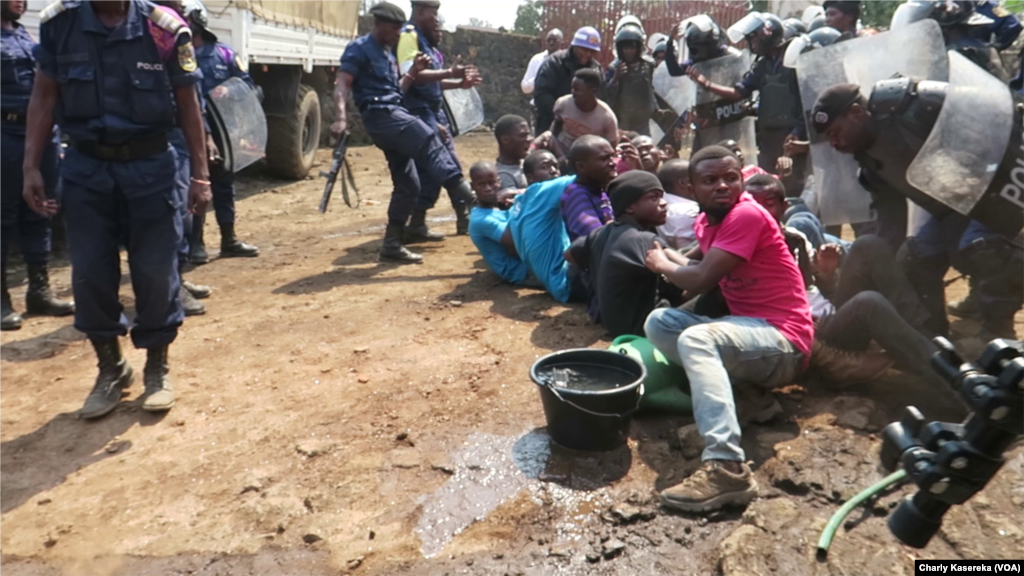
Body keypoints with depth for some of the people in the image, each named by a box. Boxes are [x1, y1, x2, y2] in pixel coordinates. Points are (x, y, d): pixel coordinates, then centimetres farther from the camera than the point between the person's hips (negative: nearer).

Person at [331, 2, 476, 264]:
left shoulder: (388, 54, 24)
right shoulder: (359, 48, -2)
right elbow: (342, 84, -12)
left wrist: (413, 72, 9)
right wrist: (341, 118, -28)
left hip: (393, 116, 9)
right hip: (380, 115, -9)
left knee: (407, 185, 7)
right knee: (428, 139, -27)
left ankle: (392, 244, 12)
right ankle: (466, 192, -39)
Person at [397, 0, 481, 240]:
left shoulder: (424, 39, 18)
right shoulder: (408, 35, -11)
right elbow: (411, 75, -25)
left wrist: (460, 83, 14)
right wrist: (449, 72, -24)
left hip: (435, 110, 10)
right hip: (419, 112, -10)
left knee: (451, 164, 13)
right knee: (432, 169, -11)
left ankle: (464, 219, 23)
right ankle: (416, 226, -4)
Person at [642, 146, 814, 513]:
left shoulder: (747, 214, -16)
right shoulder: (708, 220, 10)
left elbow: (702, 280, -21)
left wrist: (661, 265, -2)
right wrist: (670, 256, 6)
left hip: (783, 340, -9)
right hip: (747, 329, 9)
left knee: (695, 339, -35)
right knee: (659, 323, -1)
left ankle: (727, 469, -44)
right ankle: (741, 394, -9)